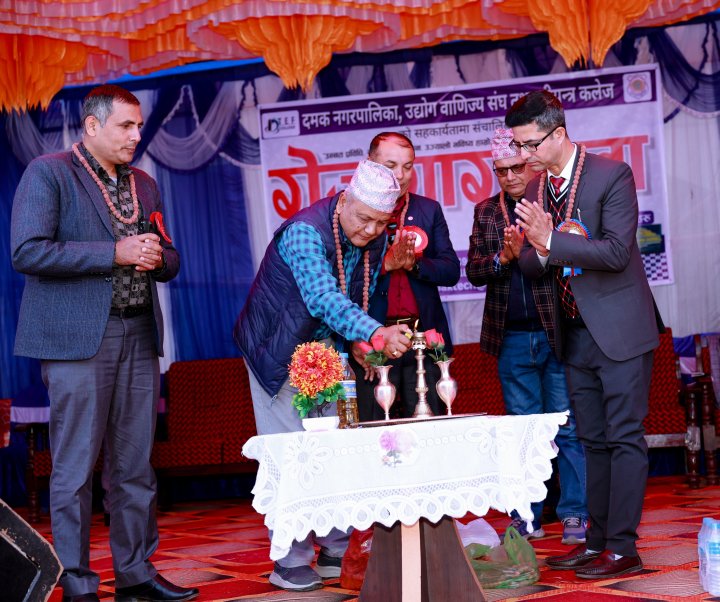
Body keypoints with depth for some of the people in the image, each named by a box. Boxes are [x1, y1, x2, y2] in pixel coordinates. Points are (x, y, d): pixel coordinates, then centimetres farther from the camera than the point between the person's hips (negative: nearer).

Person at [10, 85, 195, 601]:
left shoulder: (144, 184, 17)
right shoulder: (48, 174, -3)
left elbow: (169, 263, 23)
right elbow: (28, 252, -14)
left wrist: (156, 256, -3)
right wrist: (114, 253, -16)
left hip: (139, 336, 6)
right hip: (78, 338, -6)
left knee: (136, 464, 9)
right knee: (75, 467, -2)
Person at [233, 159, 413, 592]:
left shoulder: (377, 240, -8)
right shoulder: (305, 232, -30)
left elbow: (362, 300, 5)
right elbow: (324, 299, -44)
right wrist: (378, 333, -58)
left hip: (328, 346, 6)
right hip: (281, 349, -6)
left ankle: (337, 550, 13)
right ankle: (292, 560, 0)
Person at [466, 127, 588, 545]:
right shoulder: (486, 212, 11)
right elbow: (474, 272, 6)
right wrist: (504, 257, -11)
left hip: (557, 333, -3)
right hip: (512, 338, 3)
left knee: (569, 427, 1)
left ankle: (575, 513, 8)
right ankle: (527, 516, 15)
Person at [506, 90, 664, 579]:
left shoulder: (612, 174, -13)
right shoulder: (536, 189, 7)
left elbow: (616, 252, -21)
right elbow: (532, 265, 10)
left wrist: (551, 239, -25)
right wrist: (538, 251, -13)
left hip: (620, 328, -7)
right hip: (576, 333, 7)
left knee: (624, 437, -5)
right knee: (594, 440, 13)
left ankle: (623, 548, -2)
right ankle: (597, 539, 20)